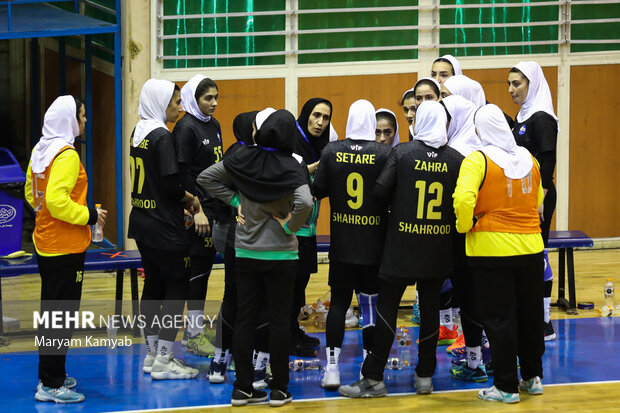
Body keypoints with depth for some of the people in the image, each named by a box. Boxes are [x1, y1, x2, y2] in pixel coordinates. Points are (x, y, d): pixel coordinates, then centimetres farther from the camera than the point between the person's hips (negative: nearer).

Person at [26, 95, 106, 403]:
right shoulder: (66, 156, -19)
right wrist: (89, 215, -16)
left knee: (51, 312, 17)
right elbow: (57, 200, -27)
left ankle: (52, 376, 27)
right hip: (66, 247, -10)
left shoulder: (40, 151, 10)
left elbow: (31, 193, 17)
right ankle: (50, 385, -1)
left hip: (45, 243, 10)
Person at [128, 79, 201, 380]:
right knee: (176, 287, -2)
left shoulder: (138, 132, 10)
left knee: (153, 285, 15)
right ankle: (163, 361, -2)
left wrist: (181, 200, 8)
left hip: (142, 222, 9)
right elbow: (170, 184, -21)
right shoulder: (162, 136, -16)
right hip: (164, 227, -9)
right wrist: (192, 200, -3)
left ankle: (152, 354, 21)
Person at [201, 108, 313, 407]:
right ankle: (279, 390, 10)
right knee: (280, 321, 5)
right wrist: (291, 226, -12)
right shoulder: (291, 167, -15)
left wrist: (234, 200, 5)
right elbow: (305, 203, -30)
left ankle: (243, 388, 13)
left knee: (244, 319, 8)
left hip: (245, 253, 4)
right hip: (280, 256, -4)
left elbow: (207, 177, 4)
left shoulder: (242, 159, -2)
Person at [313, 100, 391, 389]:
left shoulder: (331, 152, -4)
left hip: (341, 244, 2)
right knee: (371, 303, 6)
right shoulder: (384, 154, -10)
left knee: (338, 302, 9)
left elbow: (318, 190, -1)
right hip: (374, 244, -2)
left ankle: (332, 368, 5)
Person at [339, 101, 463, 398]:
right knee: (430, 307, 11)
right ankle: (425, 375, 16)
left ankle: (374, 378, 3)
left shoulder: (402, 152, -8)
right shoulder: (457, 159, -3)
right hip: (439, 249, 2)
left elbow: (380, 190, -11)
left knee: (387, 307, 2)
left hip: (402, 245, -2)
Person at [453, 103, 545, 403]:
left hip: (491, 250, -5)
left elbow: (463, 199, -25)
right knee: (530, 313, 17)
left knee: (499, 319, 3)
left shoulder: (477, 160, -12)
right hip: (530, 246, 5)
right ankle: (532, 376, 28)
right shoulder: (528, 159, 5)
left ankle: (506, 386, 9)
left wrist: (465, 226, -8)